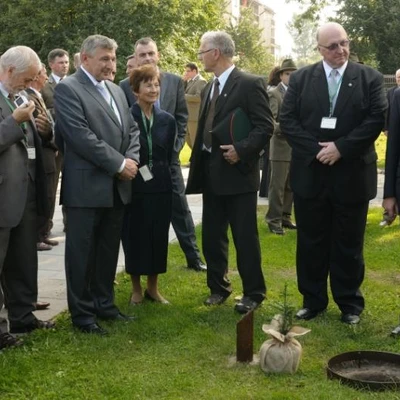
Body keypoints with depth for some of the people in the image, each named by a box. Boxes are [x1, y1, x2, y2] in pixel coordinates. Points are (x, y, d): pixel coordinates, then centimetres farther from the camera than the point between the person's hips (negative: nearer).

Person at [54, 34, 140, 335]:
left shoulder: (116, 90, 16)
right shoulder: (68, 89, -9)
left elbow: (132, 129, 15)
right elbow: (81, 136, -19)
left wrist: (132, 160, -4)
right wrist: (119, 164, -16)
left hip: (117, 186, 7)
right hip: (87, 187, -7)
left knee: (108, 251, 15)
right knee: (82, 253, 3)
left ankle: (104, 304, 28)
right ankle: (82, 314, 13)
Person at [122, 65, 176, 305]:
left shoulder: (167, 120, 6)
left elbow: (169, 155, 11)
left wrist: (160, 175, 7)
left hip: (160, 187, 4)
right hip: (133, 187, -3)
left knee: (159, 236, 8)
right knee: (135, 236, 4)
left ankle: (153, 287, 22)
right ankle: (136, 288, 19)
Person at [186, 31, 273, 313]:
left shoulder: (250, 84, -10)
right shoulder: (209, 88, 14)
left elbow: (265, 127, -13)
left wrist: (241, 150, -23)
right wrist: (198, 164, 13)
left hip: (238, 172, -7)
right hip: (211, 173, 8)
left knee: (245, 237, 0)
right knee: (212, 235, 13)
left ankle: (254, 292, 12)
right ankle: (218, 287, 27)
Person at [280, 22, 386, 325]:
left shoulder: (370, 78, 2)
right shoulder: (301, 78, 4)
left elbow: (377, 119, -7)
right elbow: (287, 120, -2)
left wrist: (340, 148, -16)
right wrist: (316, 150, -14)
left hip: (352, 176, -1)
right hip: (310, 174, 1)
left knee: (349, 244, 8)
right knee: (311, 243, 9)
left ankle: (350, 303, 21)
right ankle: (312, 300, 22)